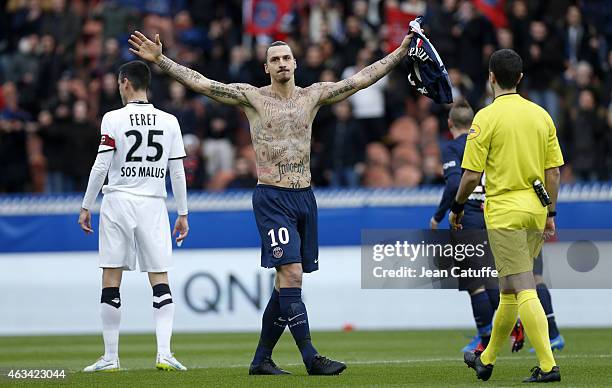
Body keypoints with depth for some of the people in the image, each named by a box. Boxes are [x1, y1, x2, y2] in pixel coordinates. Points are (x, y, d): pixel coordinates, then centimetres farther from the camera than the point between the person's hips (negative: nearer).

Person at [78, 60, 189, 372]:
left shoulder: (114, 119, -4)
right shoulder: (169, 121, 5)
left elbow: (101, 166, -6)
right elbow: (177, 172, 5)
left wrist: (86, 207, 1)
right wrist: (182, 214, 12)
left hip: (118, 201, -2)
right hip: (153, 205, 2)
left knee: (111, 282, 4)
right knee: (160, 281, 3)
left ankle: (111, 357, 4)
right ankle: (164, 354, -10)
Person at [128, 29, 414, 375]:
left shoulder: (314, 95, 10)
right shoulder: (252, 97, 0)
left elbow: (361, 80, 11)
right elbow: (200, 83, -4)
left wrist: (400, 53, 7)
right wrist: (160, 60, -12)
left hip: (305, 197, 5)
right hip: (272, 199, -5)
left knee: (287, 283, 7)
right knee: (291, 274, -16)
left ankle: (262, 359, 16)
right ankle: (311, 358, -18)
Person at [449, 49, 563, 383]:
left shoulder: (487, 117, -10)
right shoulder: (541, 115, 6)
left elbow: (471, 176, -11)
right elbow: (553, 172, 7)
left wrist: (457, 208, 5)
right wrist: (550, 213, 16)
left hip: (504, 211, -6)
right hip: (536, 211, 6)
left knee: (524, 291, -8)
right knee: (509, 289, 16)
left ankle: (548, 365, -16)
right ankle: (486, 360, 28)